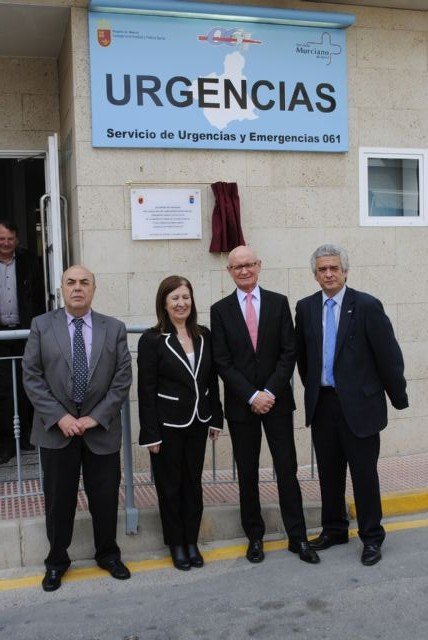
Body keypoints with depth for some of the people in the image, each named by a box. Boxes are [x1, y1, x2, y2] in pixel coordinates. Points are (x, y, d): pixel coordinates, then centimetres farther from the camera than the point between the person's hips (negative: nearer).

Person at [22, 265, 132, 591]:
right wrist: (59, 417, -12)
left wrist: (96, 417, -10)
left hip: (101, 429, 1)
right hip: (56, 429, 0)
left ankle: (108, 554, 32)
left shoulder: (114, 328, 1)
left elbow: (123, 378, -1)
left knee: (105, 497, 10)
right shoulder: (42, 326, 0)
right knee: (58, 499, 10)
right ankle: (57, 560, 29)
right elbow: (32, 377, -3)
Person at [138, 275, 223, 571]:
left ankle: (192, 542, 27)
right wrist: (150, 434, -12)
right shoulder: (152, 340, -10)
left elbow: (212, 380, 9)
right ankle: (176, 544, 25)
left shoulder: (204, 336, 3)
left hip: (197, 423, 4)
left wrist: (216, 418, 7)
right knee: (171, 486, 9)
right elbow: (146, 390, -10)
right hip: (168, 425, -4)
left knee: (194, 483, 13)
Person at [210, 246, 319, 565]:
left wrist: (270, 392, -11)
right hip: (241, 404, 0)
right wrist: (252, 396, -12)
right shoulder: (220, 310, 1)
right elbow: (223, 361, -4)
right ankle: (255, 536, 23)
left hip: (277, 400, 0)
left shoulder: (279, 303, 2)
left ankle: (298, 537, 16)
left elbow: (289, 352, -2)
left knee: (287, 468, 4)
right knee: (247, 474, 9)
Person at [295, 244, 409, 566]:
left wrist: (399, 398, -2)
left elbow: (388, 355, -6)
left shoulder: (367, 306, -9)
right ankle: (334, 529, 31)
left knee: (364, 473, 4)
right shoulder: (306, 307, 4)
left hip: (359, 403, -4)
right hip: (322, 403, 4)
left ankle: (372, 537, 20)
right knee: (329, 472, 14)